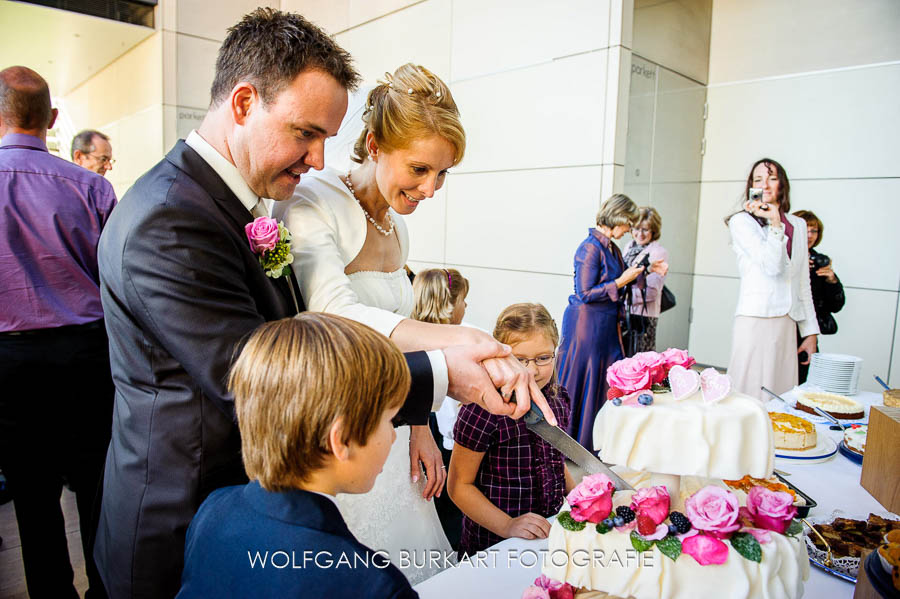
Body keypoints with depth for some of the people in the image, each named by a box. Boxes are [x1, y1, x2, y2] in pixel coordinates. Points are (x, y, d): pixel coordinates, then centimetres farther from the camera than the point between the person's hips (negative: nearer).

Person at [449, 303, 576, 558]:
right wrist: (507, 525, -21)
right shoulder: (483, 410, -21)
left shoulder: (558, 399, -1)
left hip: (550, 532, 4)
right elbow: (459, 485, -14)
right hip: (493, 545, -4)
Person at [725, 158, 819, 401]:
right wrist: (774, 223, -10)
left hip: (787, 323, 5)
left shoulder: (798, 225, 16)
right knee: (751, 397, -6)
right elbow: (771, 266, -12)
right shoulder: (742, 221, 0)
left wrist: (810, 331, 15)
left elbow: (803, 283, 17)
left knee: (781, 397, 3)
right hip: (755, 319, -5)